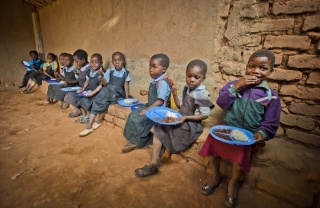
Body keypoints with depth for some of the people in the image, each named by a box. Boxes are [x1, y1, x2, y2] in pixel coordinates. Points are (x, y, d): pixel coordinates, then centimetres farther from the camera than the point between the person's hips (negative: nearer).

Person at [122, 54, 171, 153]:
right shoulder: (155, 81, 4)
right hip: (151, 106, 10)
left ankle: (137, 142, 8)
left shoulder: (162, 82, -23)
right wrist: (146, 92, 9)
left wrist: (147, 110, -24)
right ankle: (135, 139, 15)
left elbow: (160, 101, -26)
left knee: (138, 120, -15)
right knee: (132, 115, 6)